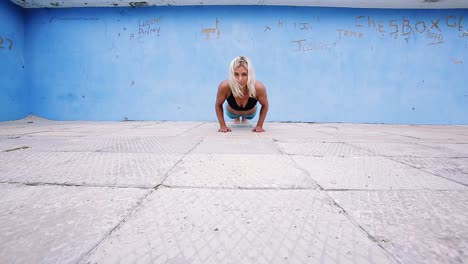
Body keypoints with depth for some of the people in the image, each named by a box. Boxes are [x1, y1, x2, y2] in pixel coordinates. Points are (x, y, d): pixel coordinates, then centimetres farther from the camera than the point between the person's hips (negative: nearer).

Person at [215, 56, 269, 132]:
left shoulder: (258, 88, -44)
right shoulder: (224, 86, -44)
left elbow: (265, 105, -20)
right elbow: (218, 105, -21)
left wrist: (259, 125, -19)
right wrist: (223, 125, -21)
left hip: (250, 113, 0)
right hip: (232, 112, 0)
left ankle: (245, 118, 55)